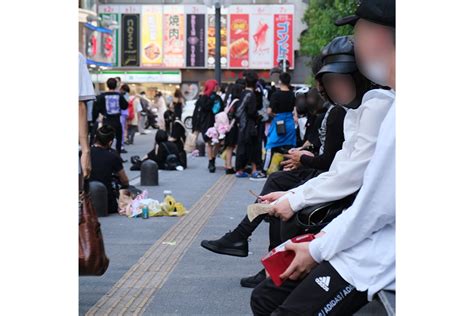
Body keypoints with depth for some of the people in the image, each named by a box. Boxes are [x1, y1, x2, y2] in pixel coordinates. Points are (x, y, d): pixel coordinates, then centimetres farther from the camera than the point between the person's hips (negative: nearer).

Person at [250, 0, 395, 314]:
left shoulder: (388, 109, -23)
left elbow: (378, 207, -22)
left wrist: (317, 250, -9)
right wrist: (327, 235, 13)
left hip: (372, 259, -10)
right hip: (363, 242, 10)